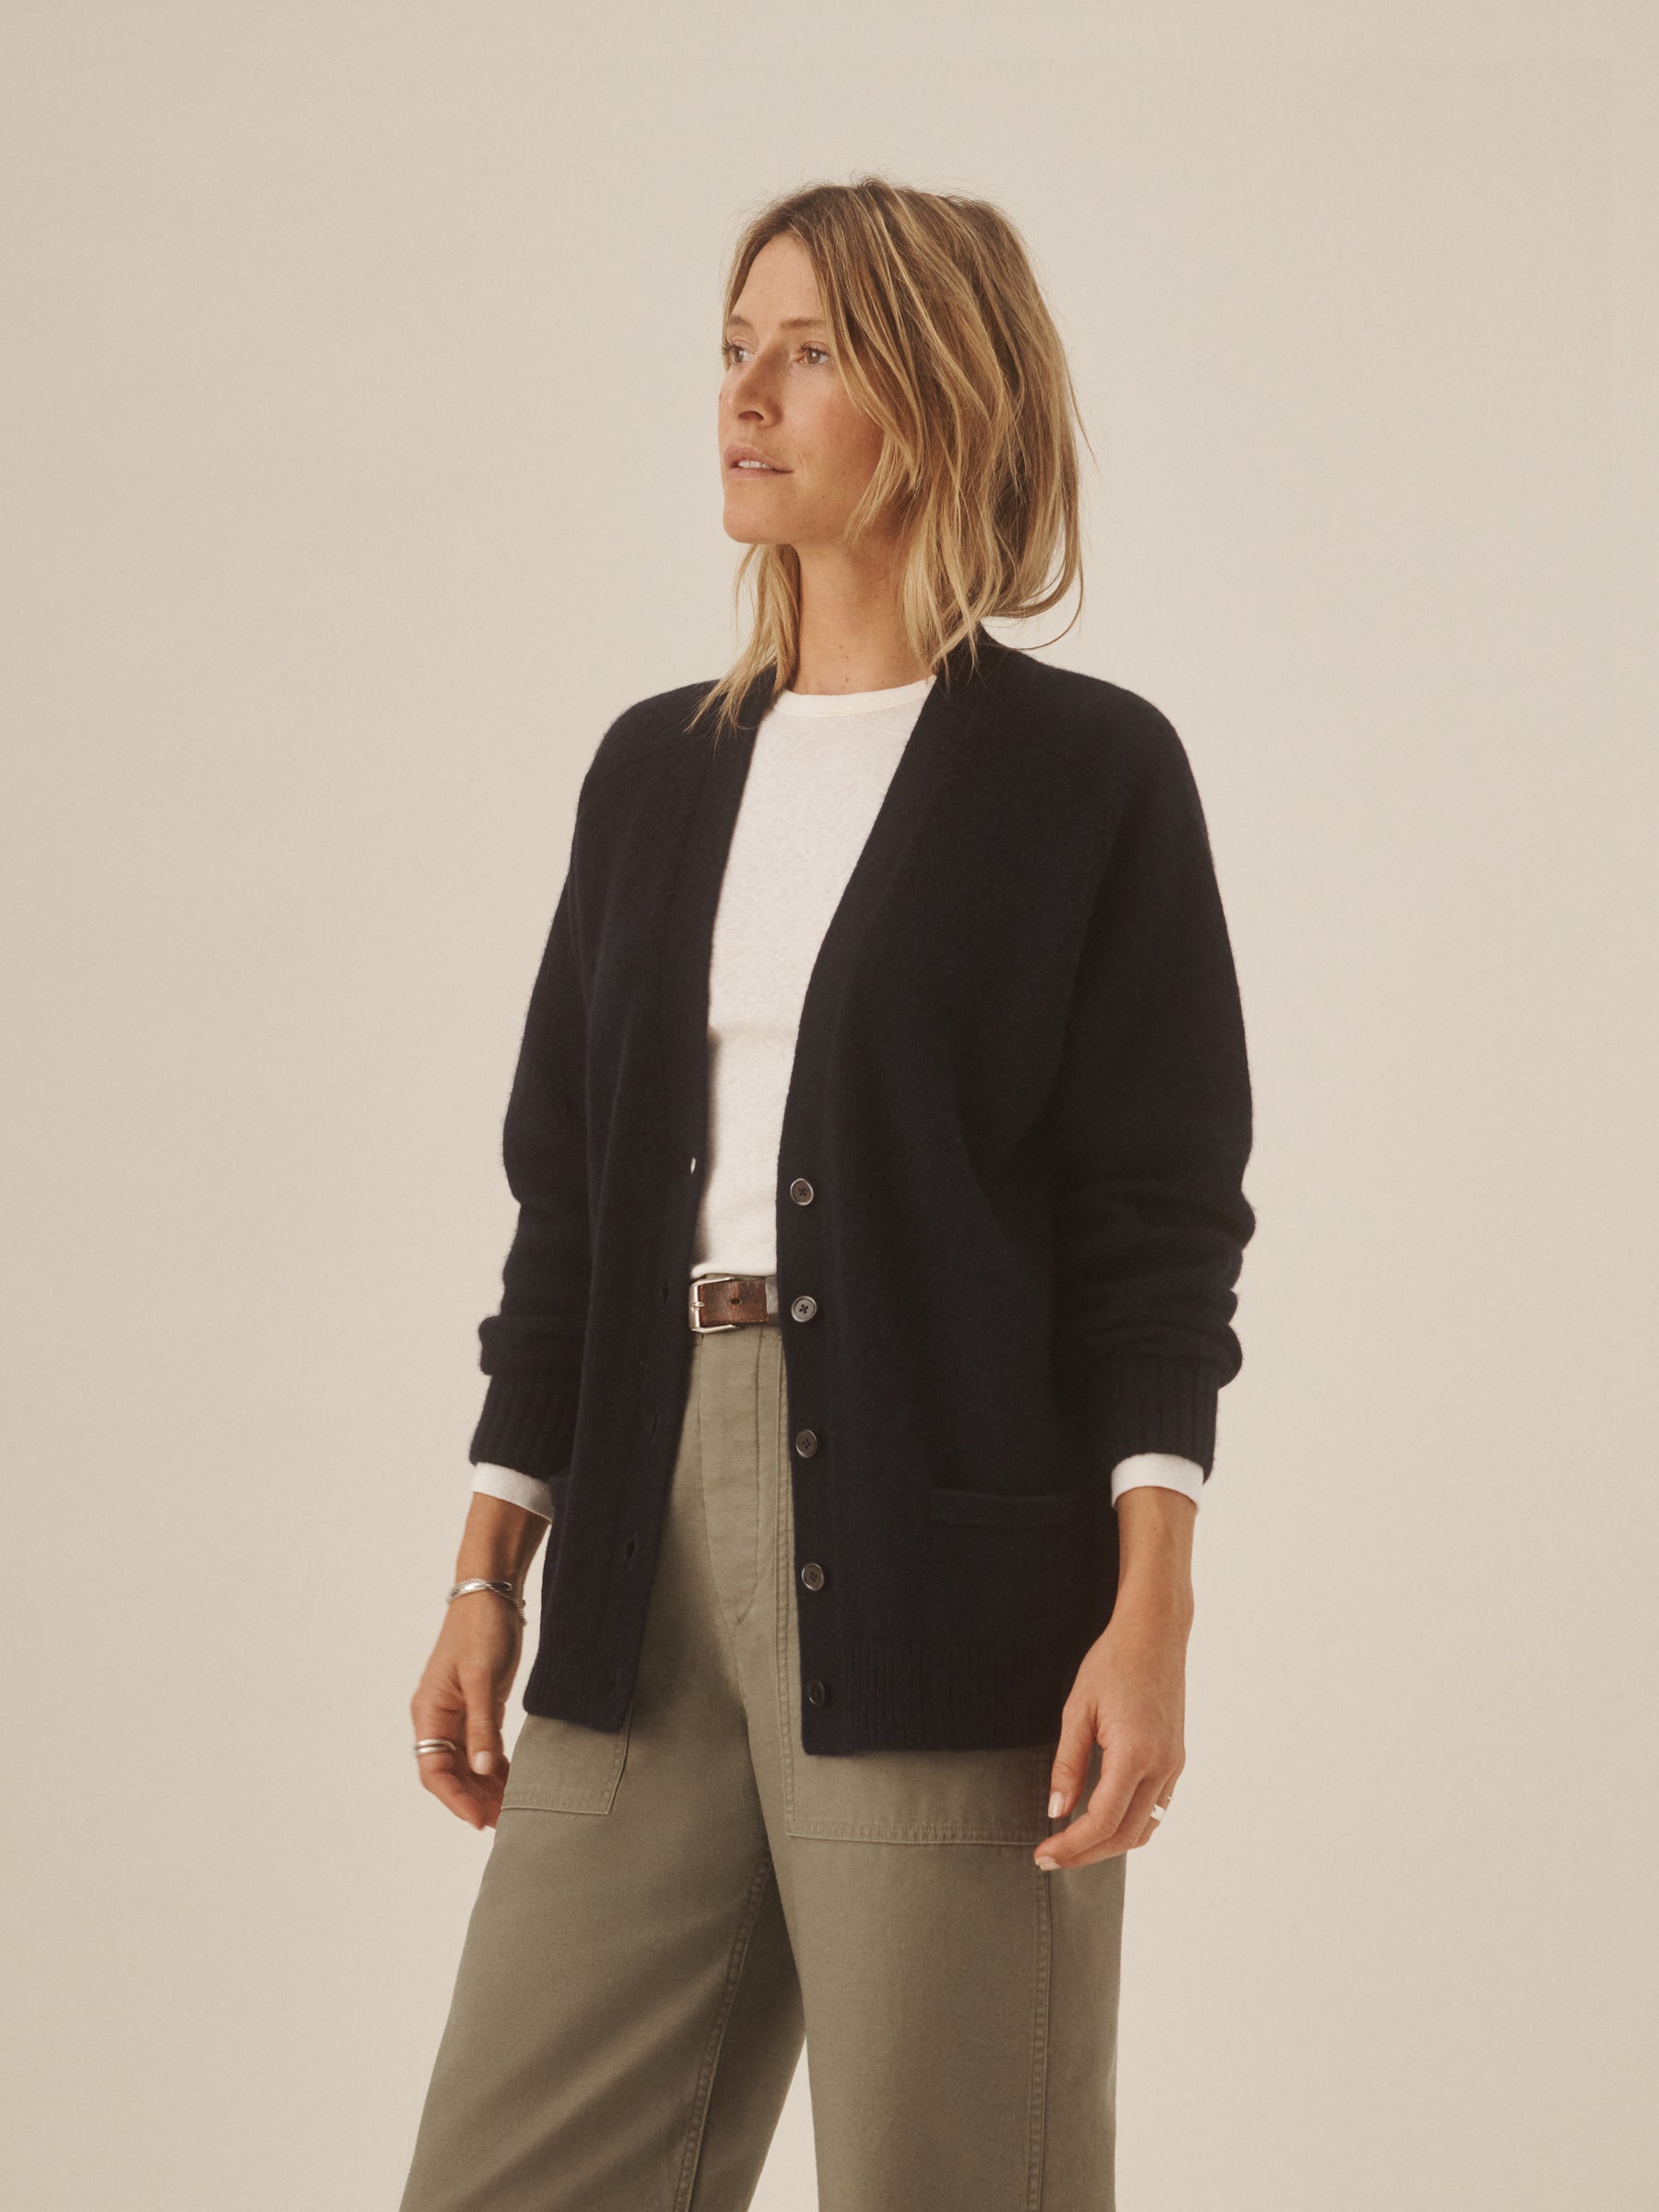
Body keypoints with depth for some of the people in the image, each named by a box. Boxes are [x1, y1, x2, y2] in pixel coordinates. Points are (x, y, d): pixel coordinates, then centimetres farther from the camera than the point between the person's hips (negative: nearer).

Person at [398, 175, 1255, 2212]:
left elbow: (1161, 1225, -5)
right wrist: (488, 1580, 11)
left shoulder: (1086, 770, -1)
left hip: (945, 1558, -5)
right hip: (657, 1538, 5)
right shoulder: (657, 770, 15)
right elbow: (565, 1193, 16)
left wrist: (1150, 1612, -13)